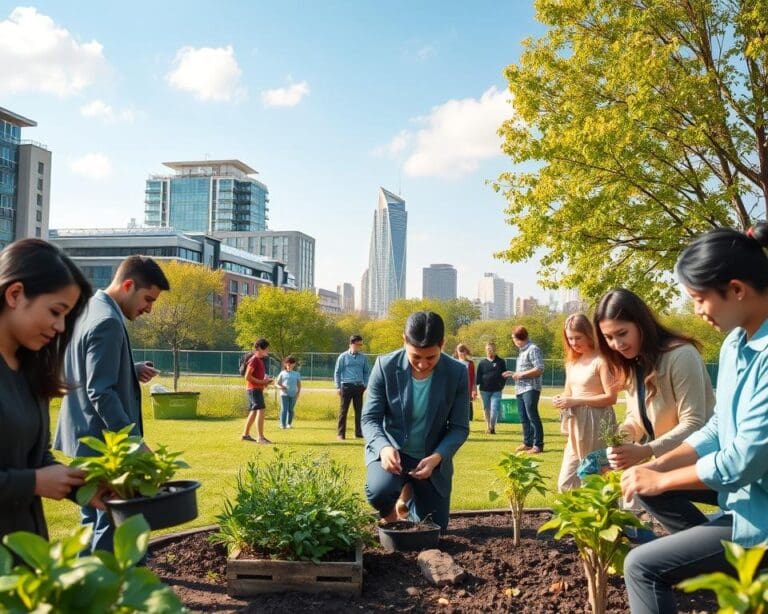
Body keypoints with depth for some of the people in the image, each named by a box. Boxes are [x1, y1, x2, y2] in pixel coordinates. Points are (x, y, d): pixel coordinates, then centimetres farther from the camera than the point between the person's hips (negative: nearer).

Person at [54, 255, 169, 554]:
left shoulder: (88, 310, 12)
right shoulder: (108, 322, -19)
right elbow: (101, 393, -24)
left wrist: (132, 372, 9)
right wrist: (134, 441, -24)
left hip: (84, 440, 10)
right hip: (103, 444, -10)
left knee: (94, 523, 17)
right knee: (112, 527, -2)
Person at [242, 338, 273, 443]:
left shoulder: (260, 360, 15)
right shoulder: (254, 360, -14)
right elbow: (247, 376, -19)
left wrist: (265, 381, 8)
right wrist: (261, 382, -18)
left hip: (258, 389, 10)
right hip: (254, 389, -10)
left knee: (253, 412, 15)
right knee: (261, 410, -16)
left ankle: (245, 434, 23)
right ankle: (260, 437, -19)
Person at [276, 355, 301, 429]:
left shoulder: (296, 374, 9)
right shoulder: (282, 373, 7)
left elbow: (299, 385, 11)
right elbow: (276, 383, 8)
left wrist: (298, 394, -1)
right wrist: (280, 386, -14)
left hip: (293, 394, 1)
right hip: (284, 394, -1)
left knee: (291, 409, 6)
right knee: (284, 409, -9)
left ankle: (289, 424, 16)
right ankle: (282, 424, -9)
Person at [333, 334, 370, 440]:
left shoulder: (363, 357, 8)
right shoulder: (343, 357, 1)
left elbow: (367, 372, 16)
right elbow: (337, 372, 3)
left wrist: (365, 385, 6)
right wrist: (338, 387, -2)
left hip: (359, 387, 3)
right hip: (346, 386, -3)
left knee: (359, 410, 4)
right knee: (343, 411, 0)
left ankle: (359, 432, 12)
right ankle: (340, 434, 4)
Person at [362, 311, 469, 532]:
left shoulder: (457, 373, -15)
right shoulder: (385, 366, -18)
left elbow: (459, 428, -10)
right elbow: (370, 418, -13)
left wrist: (436, 457, -28)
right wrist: (384, 447, -34)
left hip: (433, 458, 2)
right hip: (391, 452, -2)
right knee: (380, 491, -34)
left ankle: (410, 495, 43)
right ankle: (390, 515, 5)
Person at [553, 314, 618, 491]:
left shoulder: (600, 360, -12)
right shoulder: (572, 361, 12)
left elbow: (611, 397, -17)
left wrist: (575, 401, -20)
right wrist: (561, 399, -2)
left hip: (596, 425, -8)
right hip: (577, 426, 8)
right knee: (566, 483, 8)